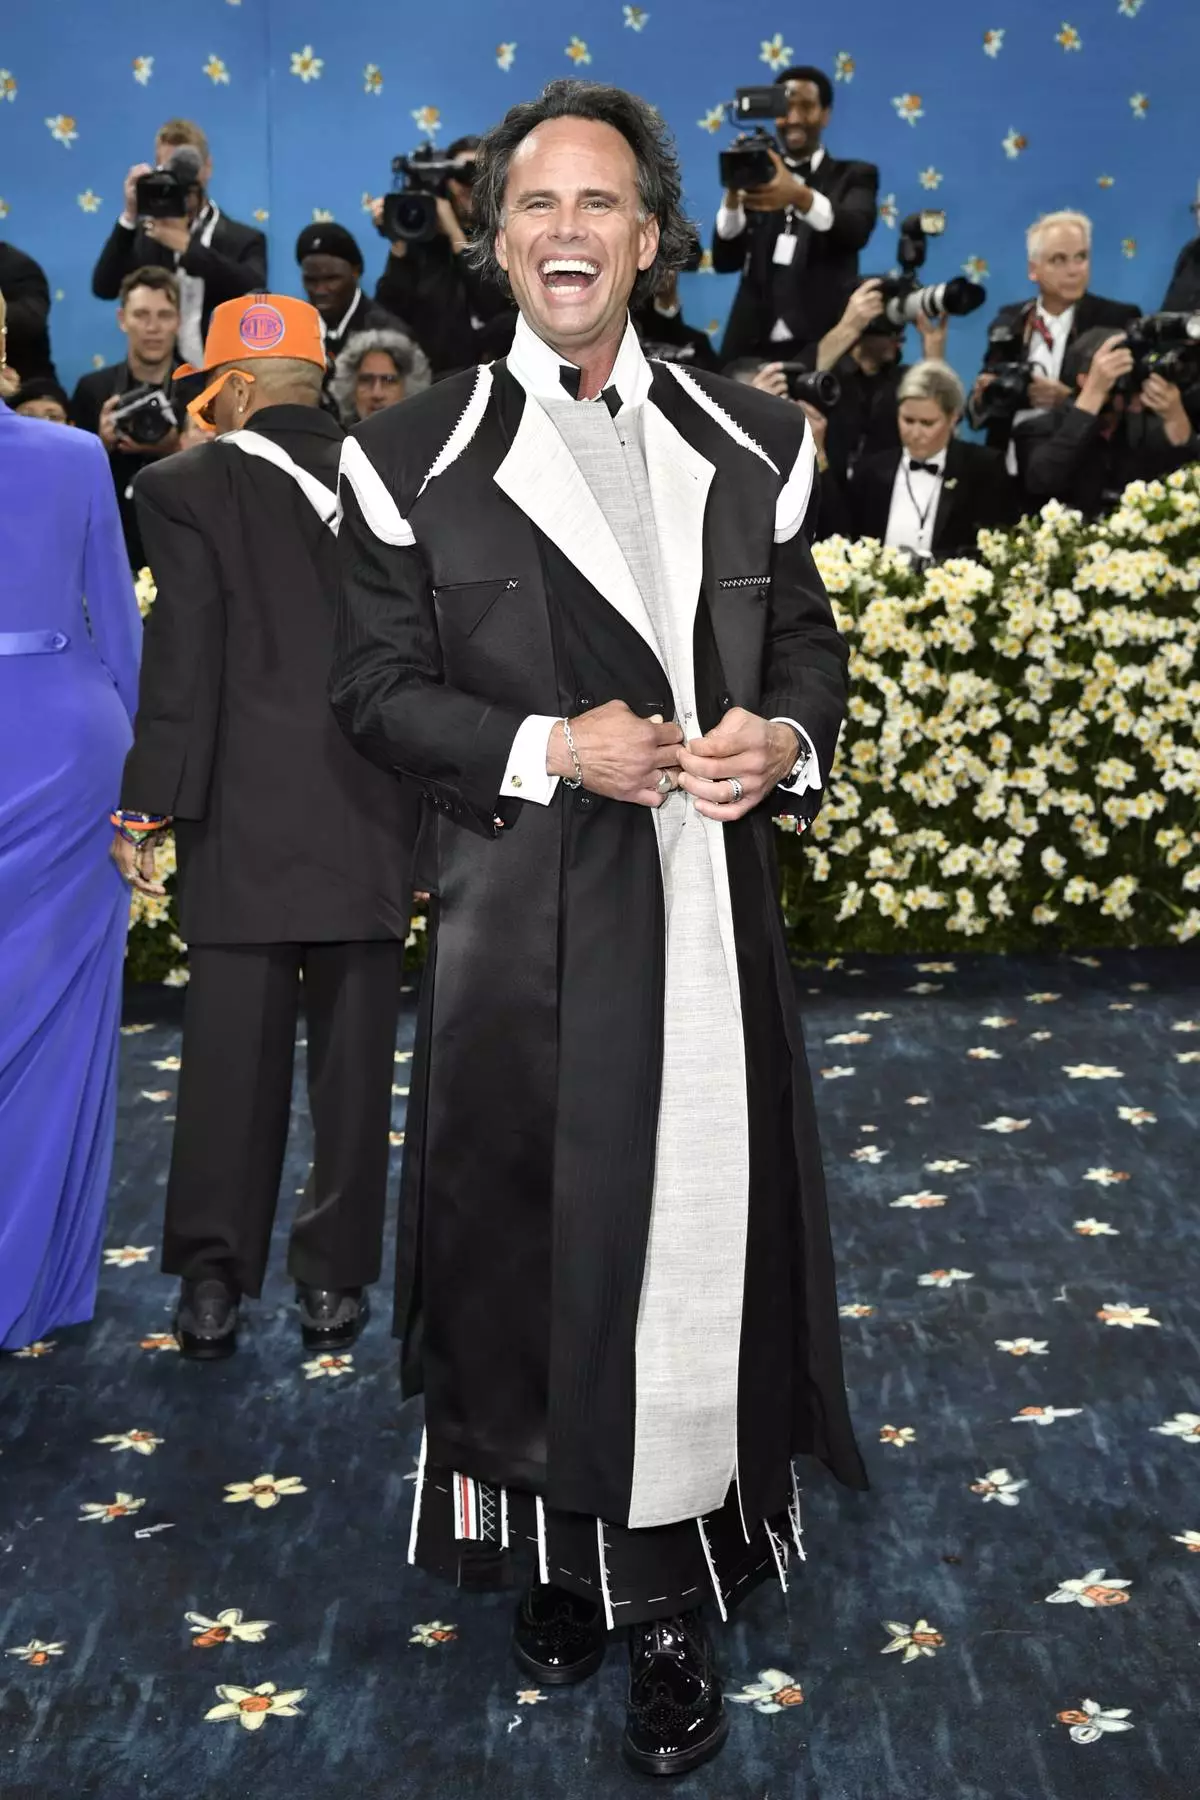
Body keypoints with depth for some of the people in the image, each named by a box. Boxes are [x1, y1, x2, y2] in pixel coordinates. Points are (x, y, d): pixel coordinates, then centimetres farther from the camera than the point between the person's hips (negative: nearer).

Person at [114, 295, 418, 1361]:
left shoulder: (189, 488, -5)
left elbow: (182, 660, -9)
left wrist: (148, 808, -4)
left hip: (244, 827, -2)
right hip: (374, 827, 2)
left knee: (232, 1058, 6)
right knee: (354, 1060, 9)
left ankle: (213, 1283, 10)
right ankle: (334, 1281, 16)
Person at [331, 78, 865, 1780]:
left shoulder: (749, 441, 9)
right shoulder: (418, 455, 1)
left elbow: (811, 645, 15)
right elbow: (377, 685, 1)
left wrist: (785, 739, -7)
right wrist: (548, 748, -13)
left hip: (707, 905, 2)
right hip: (524, 920, -1)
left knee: (699, 1239, 3)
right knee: (533, 1237, 6)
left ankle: (668, 1597, 17)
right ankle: (565, 1551, 26)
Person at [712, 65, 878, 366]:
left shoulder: (852, 176, 9)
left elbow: (857, 230, -13)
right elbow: (725, 261, 4)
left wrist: (800, 196, -32)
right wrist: (733, 195, -14)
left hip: (823, 347, -2)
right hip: (753, 346, 2)